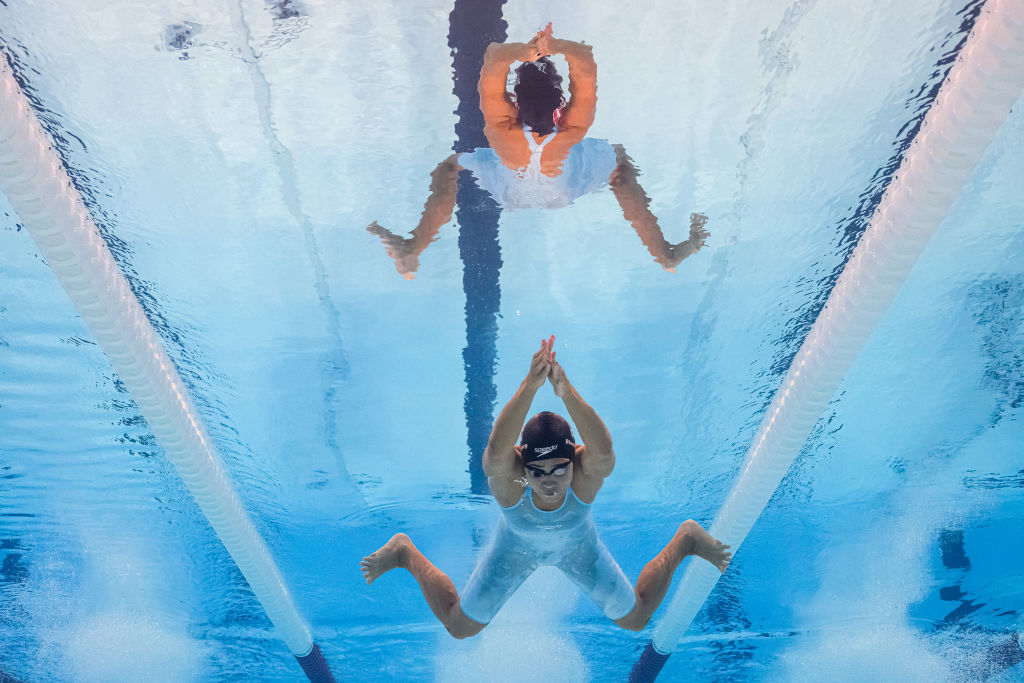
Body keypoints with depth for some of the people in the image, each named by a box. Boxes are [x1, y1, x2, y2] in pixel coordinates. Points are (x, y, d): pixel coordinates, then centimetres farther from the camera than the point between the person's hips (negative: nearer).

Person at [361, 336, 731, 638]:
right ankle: (406, 553, 31)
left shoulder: (588, 472, -42)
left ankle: (684, 540, 33)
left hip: (577, 547, 1)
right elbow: (497, 449, -68)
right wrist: (530, 385, -79)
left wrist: (566, 391, -80)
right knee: (460, 626, 11)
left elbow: (604, 451, -67)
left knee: (635, 619, 15)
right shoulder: (505, 474, -43)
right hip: (516, 548, 0)